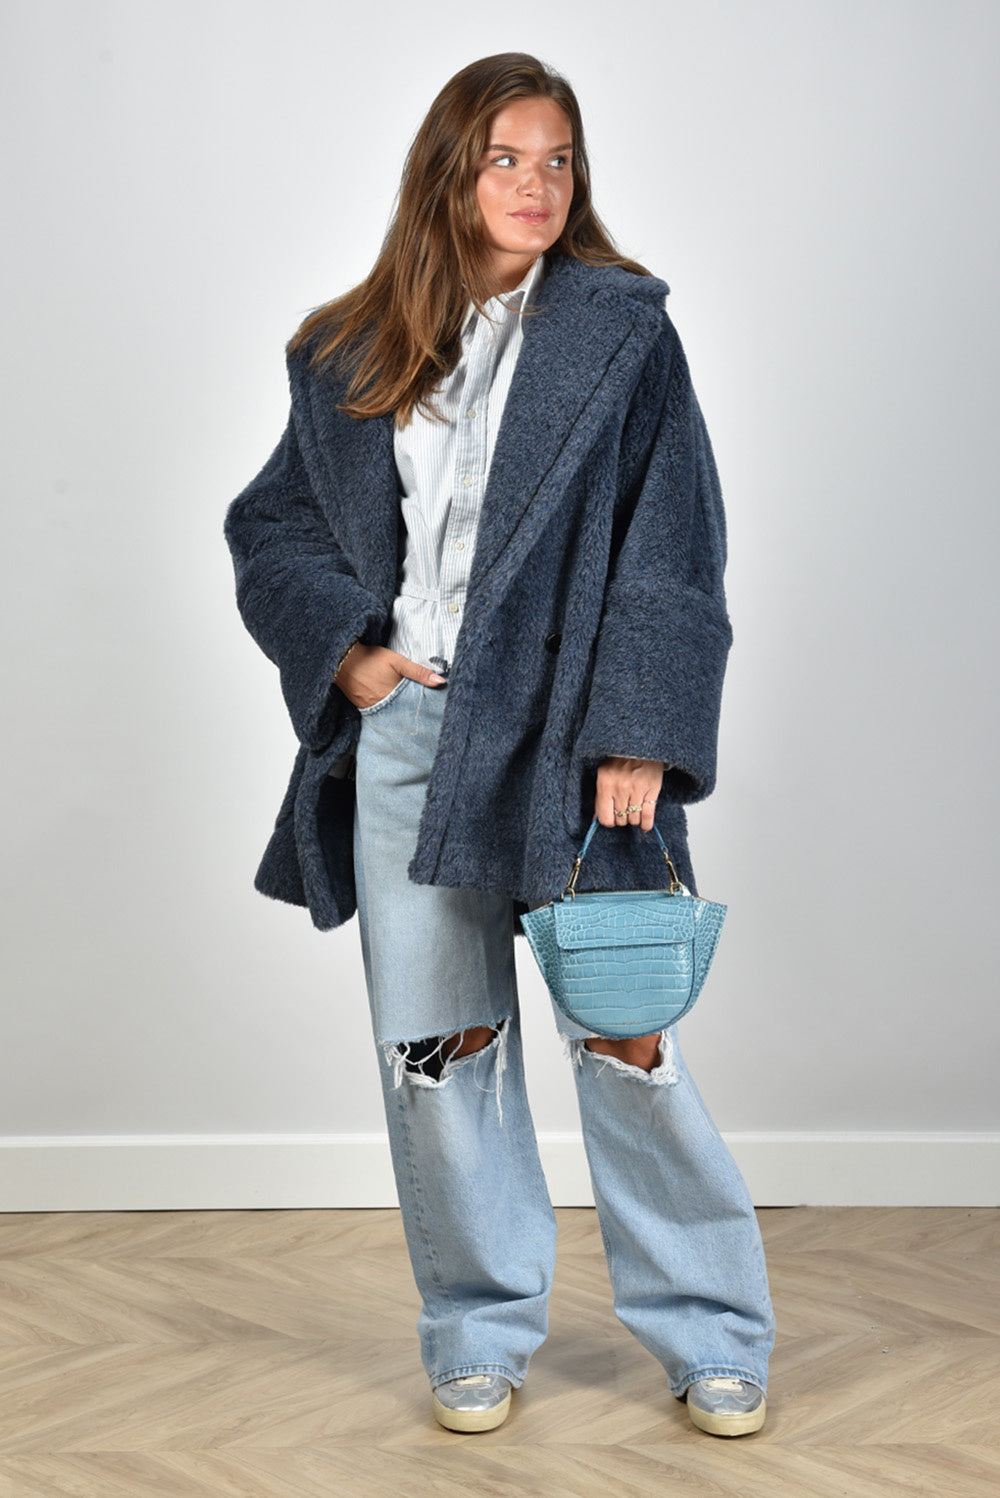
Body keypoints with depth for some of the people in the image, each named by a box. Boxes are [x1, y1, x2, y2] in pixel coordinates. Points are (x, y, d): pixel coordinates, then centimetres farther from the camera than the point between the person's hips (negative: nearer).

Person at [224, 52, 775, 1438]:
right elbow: (272, 527, 17)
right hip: (403, 729, 3)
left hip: (563, 735, -3)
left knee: (622, 1036, -2)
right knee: (434, 1048, 6)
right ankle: (481, 1338, 24)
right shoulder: (349, 357, 11)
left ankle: (713, 1339, 16)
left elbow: (671, 552, -3)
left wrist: (633, 737, -13)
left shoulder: (621, 334, 2)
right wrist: (346, 647, -1)